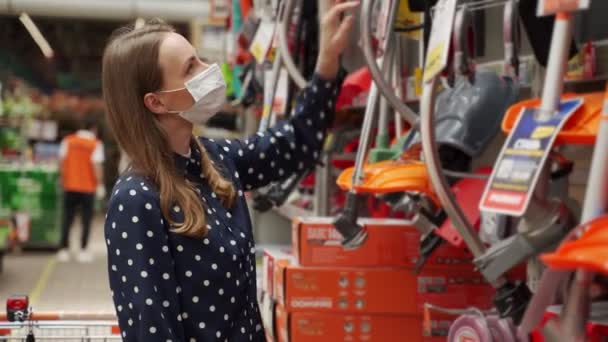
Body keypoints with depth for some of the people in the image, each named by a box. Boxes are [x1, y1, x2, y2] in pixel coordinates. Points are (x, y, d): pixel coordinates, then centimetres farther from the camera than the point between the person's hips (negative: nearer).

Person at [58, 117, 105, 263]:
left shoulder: (67, 141, 3)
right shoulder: (96, 144, -6)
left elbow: (62, 161, 2)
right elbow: (97, 166, -11)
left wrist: (63, 180, 12)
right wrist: (100, 184, -3)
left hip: (70, 186, 3)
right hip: (88, 187, -3)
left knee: (67, 219, 9)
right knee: (86, 220, 5)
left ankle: (64, 250, 8)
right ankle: (83, 251, 2)